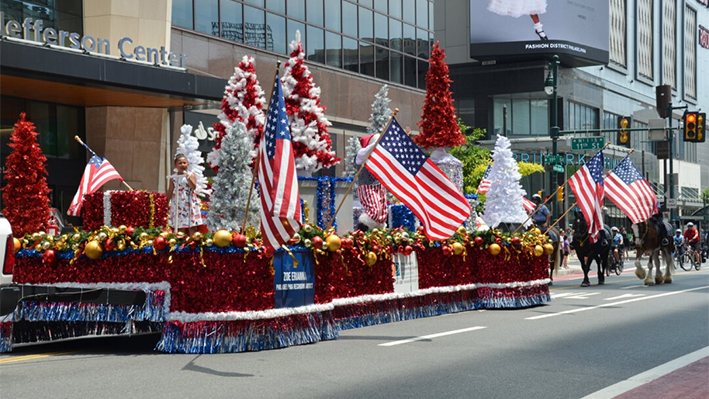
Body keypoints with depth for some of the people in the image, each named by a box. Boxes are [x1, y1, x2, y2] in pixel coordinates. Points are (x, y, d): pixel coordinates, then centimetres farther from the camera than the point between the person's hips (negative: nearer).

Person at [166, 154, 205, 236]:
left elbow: (194, 187, -10)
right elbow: (169, 192, 13)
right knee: (181, 228, 1)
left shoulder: (191, 174, 3)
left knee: (192, 227, -2)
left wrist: (188, 177, -21)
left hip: (190, 203, -1)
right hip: (178, 204, 2)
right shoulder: (173, 177, 9)